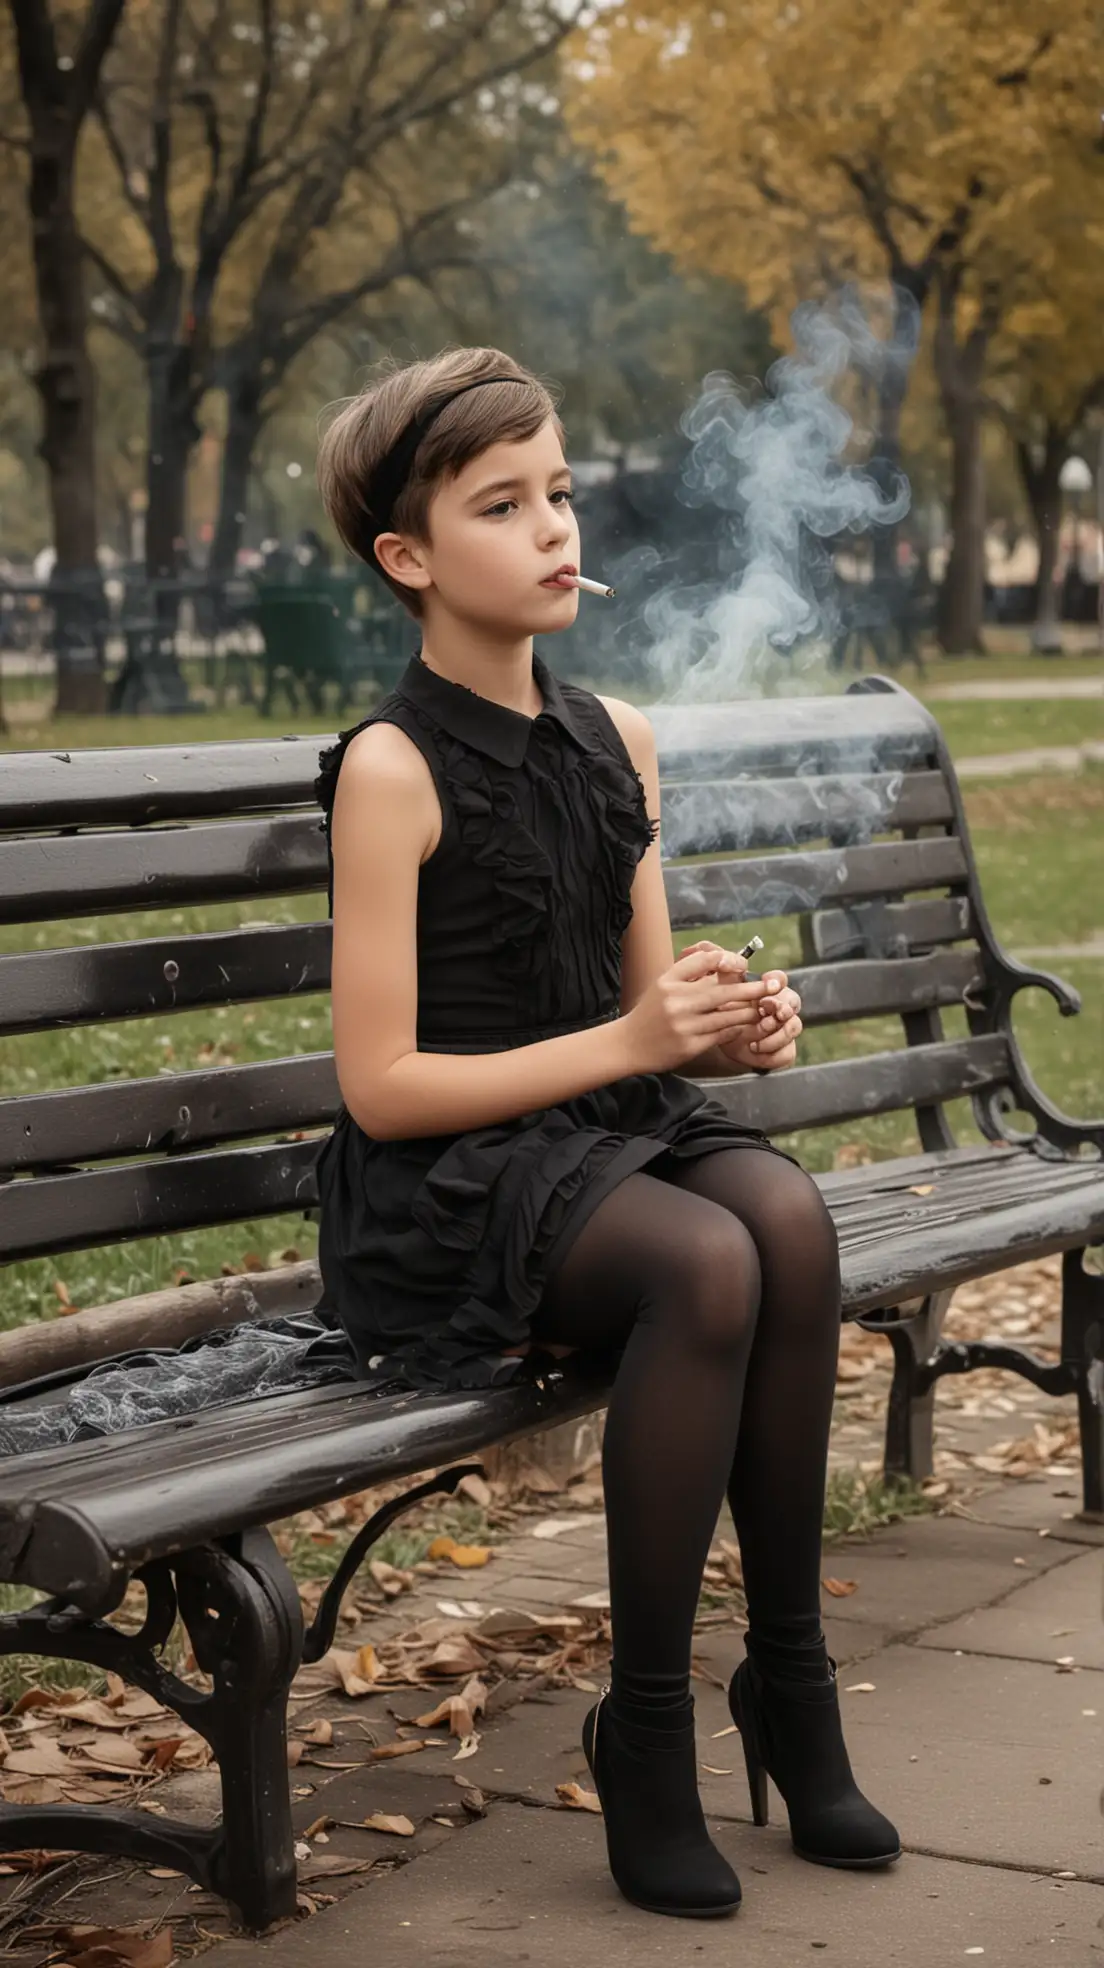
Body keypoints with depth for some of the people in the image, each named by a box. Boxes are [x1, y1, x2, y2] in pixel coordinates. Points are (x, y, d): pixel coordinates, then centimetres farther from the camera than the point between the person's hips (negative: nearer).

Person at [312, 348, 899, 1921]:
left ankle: (790, 1675, -13)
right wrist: (629, 1041, -17)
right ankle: (645, 1730, -18)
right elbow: (381, 1085, -13)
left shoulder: (614, 740, 11)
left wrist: (737, 1022, -5)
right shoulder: (392, 770, -10)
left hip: (613, 1135, 6)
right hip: (447, 1187, -6)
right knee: (707, 1261, -33)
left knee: (790, 1212, -27)